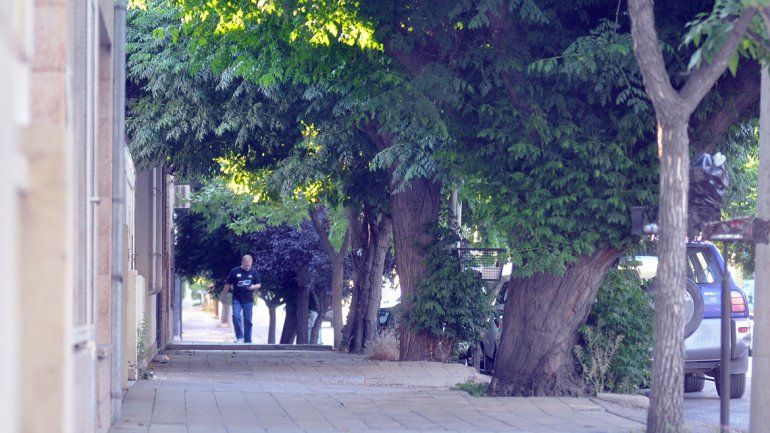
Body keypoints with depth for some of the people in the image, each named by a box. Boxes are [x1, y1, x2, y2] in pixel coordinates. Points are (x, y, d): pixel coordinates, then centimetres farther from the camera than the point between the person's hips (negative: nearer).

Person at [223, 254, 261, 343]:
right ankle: (239, 337, -7)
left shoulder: (253, 272, 1)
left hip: (248, 300, 2)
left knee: (248, 321, 5)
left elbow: (259, 284, 9)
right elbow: (228, 285, 3)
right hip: (237, 300, -2)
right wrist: (223, 297, 6)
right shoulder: (235, 271, -5)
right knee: (236, 316, -20)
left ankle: (248, 341, 13)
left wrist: (253, 287, -14)